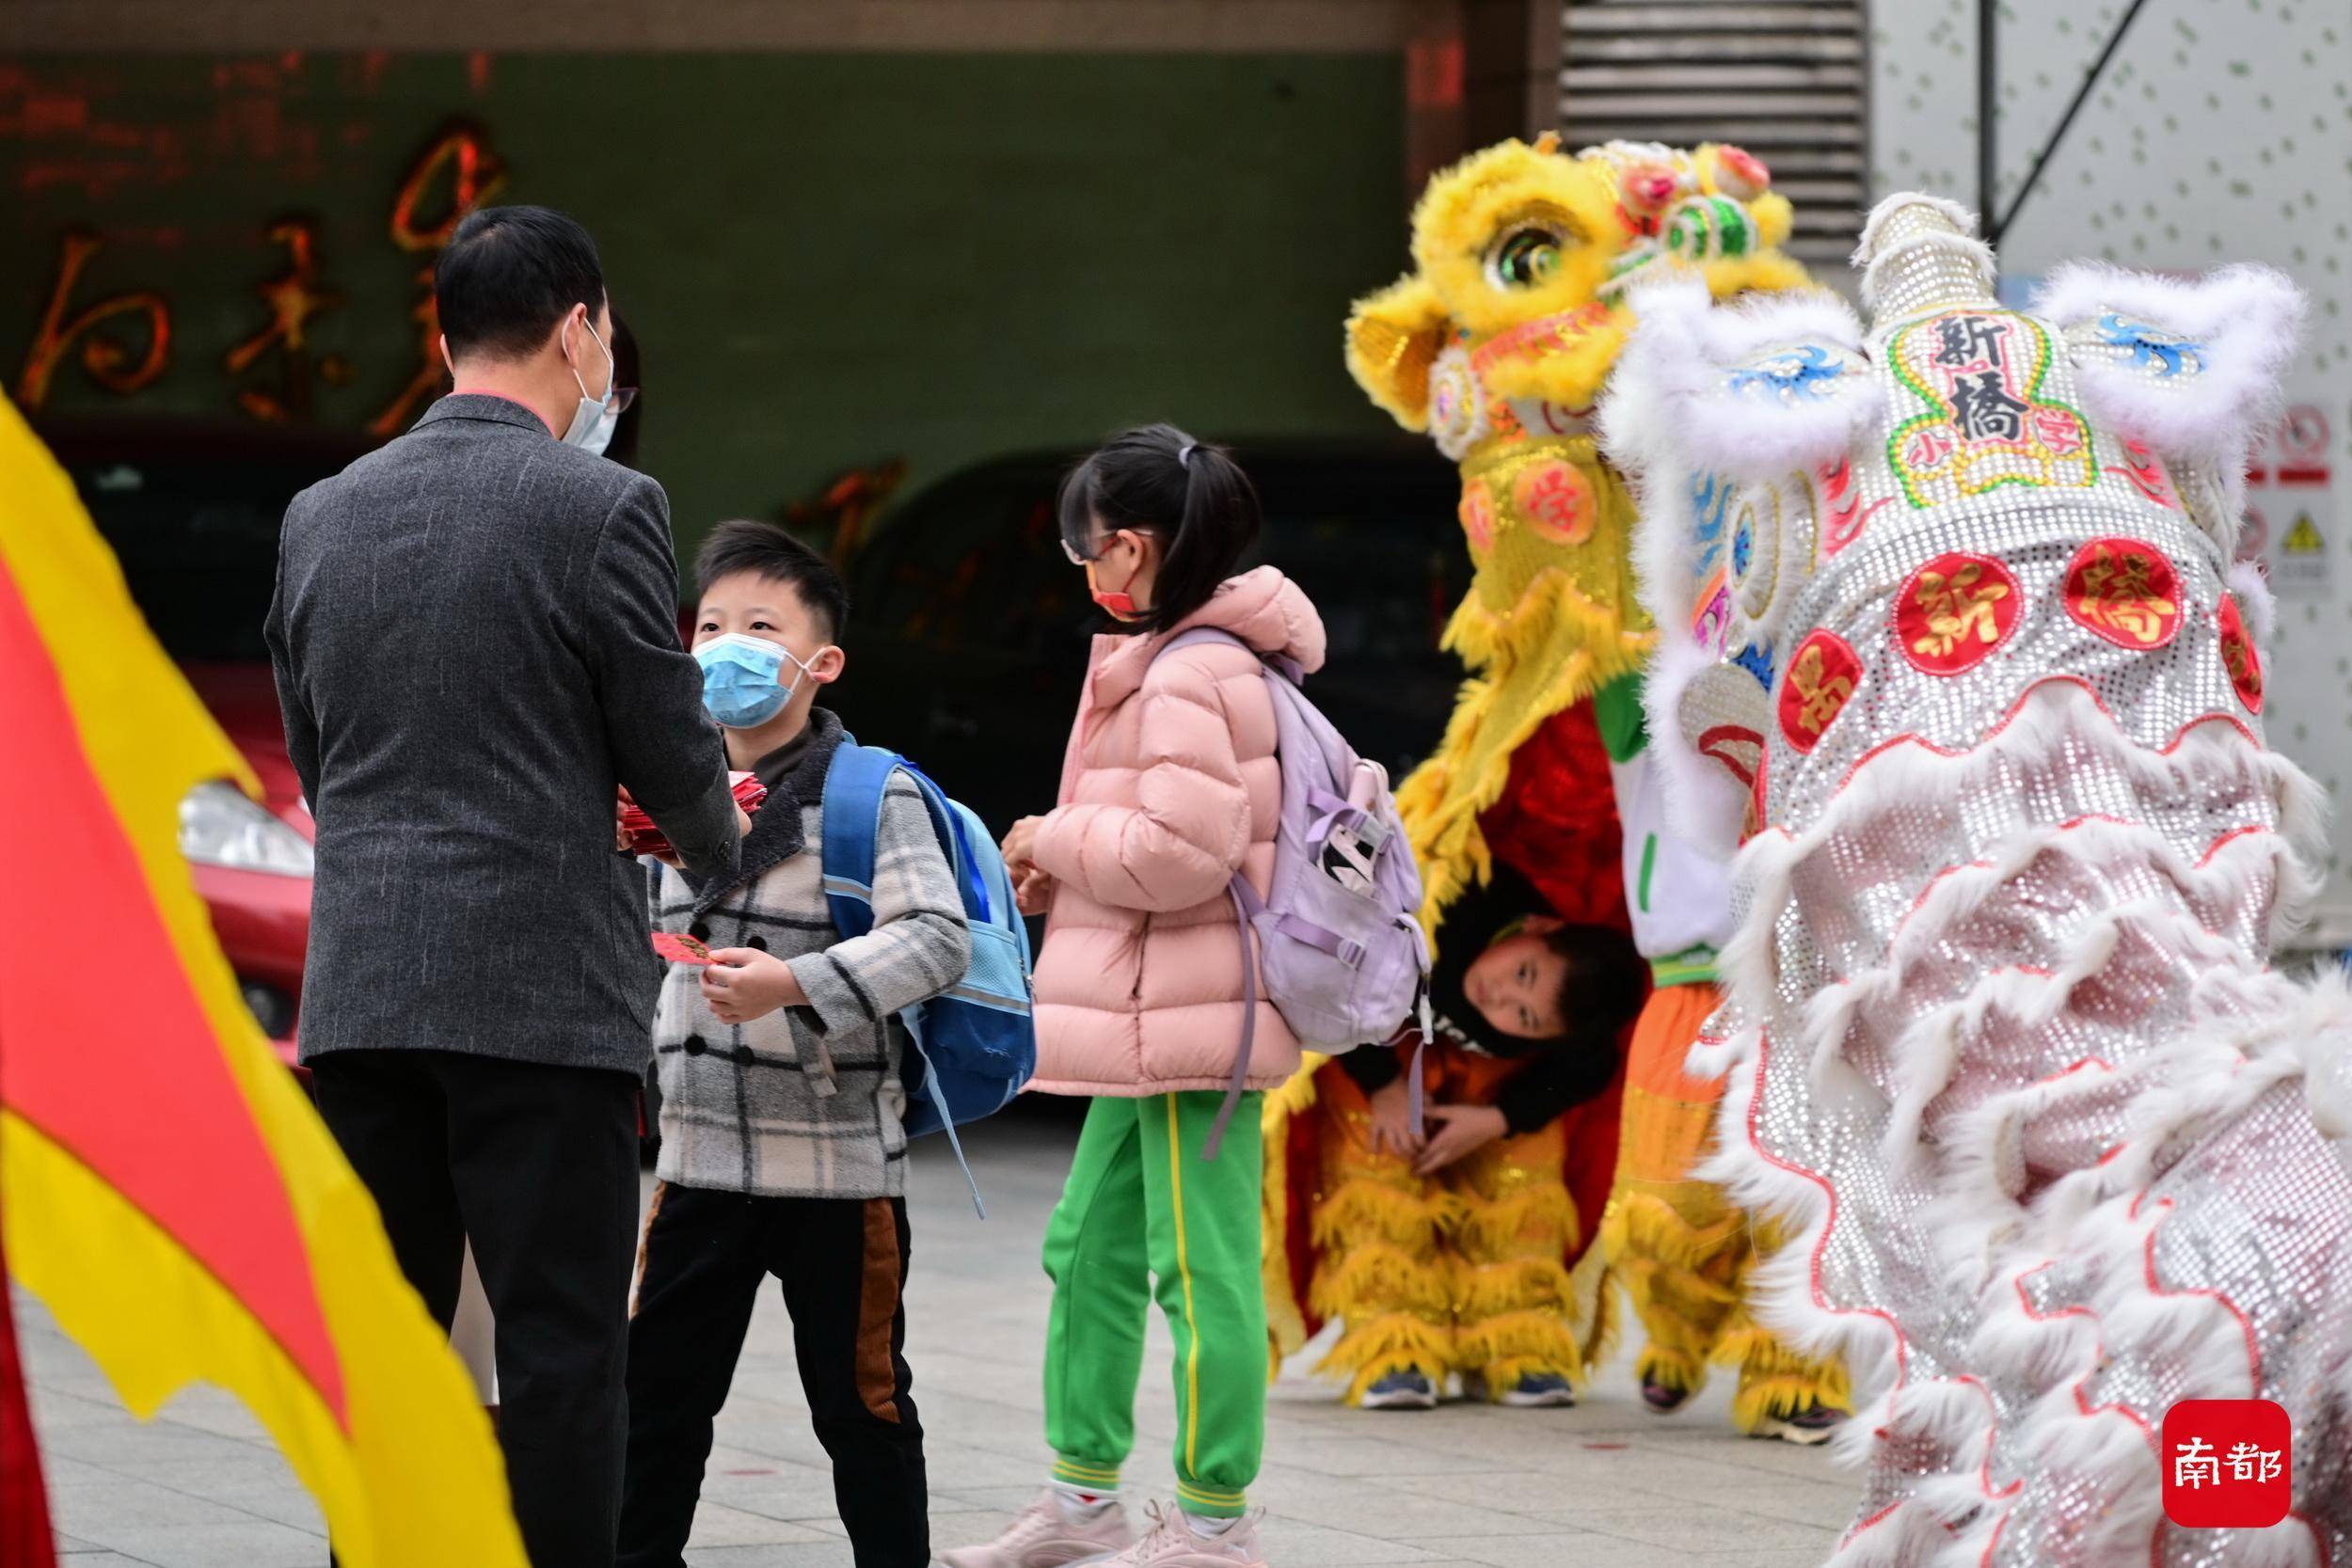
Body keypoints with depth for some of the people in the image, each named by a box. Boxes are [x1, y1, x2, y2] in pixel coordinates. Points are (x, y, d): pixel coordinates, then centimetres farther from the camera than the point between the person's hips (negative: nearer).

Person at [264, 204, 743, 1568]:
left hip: (360, 993, 5)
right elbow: (673, 754, -4)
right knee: (561, 1351, -2)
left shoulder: (322, 516, 10)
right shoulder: (603, 509, -8)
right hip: (542, 990, -5)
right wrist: (715, 838, 20)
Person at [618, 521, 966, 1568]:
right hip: (700, 1157, 6)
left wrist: (796, 986, -27)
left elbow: (937, 939, -20)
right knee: (656, 1396, 6)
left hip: (837, 1164, -6)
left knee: (859, 1405, 4)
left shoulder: (871, 794, -9)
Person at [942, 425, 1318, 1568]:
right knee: (1091, 1247, 16)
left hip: (1186, 1024, -11)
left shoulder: (1187, 679, -17)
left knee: (1203, 1265, -5)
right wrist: (1065, 867, 13)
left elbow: (1183, 850, -24)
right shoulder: (1202, 659, 17)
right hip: (1156, 1017, 11)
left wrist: (1057, 839, -9)